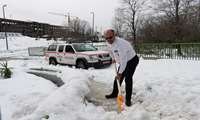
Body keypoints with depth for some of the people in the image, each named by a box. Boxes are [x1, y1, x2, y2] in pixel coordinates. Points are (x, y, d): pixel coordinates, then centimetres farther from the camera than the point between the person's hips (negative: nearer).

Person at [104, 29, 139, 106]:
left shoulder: (120, 44, -36)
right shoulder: (110, 43, -8)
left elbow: (123, 60, -37)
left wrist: (120, 73, -34)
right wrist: (113, 58, 20)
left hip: (132, 60, -8)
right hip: (123, 62, 8)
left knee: (128, 79, -15)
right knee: (117, 78, 12)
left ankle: (128, 99, -2)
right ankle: (114, 93, 30)